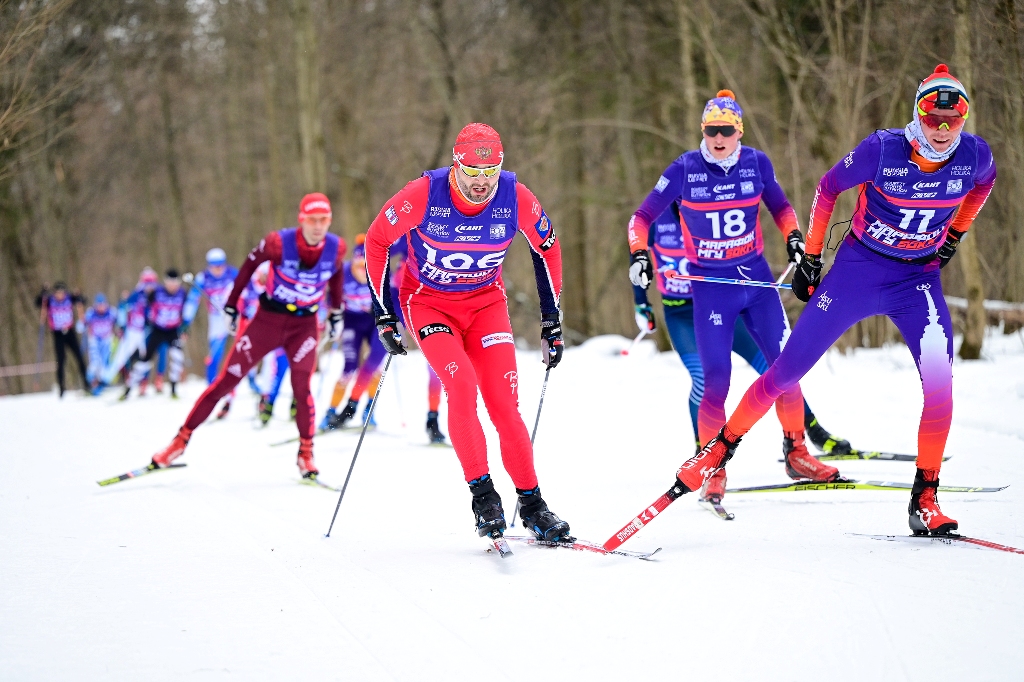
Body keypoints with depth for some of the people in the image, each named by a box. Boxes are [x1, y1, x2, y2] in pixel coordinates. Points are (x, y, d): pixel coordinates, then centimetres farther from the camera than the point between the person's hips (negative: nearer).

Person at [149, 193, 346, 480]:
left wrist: (336, 313, 17)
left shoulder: (336, 248, -13)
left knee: (302, 387, -14)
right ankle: (182, 440, 8)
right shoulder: (279, 242, -22)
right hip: (268, 319, -1)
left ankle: (306, 454, 2)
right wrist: (231, 306, 3)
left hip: (305, 325, 1)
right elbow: (250, 264, -3)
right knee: (226, 380, 0)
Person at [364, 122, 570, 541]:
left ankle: (531, 503, 0)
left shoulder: (516, 197, -18)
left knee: (504, 403, -9)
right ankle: (482, 494, -18)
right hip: (429, 301, -2)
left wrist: (551, 321, 2)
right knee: (461, 384, -25)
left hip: (486, 302, 2)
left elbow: (547, 247, 1)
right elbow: (377, 240, -8)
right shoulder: (424, 194, -24)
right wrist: (384, 315, -7)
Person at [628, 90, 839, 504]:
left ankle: (796, 454, 19)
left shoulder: (756, 163, -3)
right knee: (716, 381, -9)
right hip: (710, 287, -3)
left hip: (757, 279, 3)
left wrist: (794, 237, -3)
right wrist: (638, 254, -17)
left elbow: (780, 207, 14)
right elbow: (642, 217, -1)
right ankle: (713, 472, 6)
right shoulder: (685, 170, -10)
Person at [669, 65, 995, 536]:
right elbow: (828, 187, -4)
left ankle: (924, 500, -7)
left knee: (939, 381, -19)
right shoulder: (882, 149, -22)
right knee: (788, 369, 0)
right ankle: (720, 449, 19)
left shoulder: (974, 155, -13)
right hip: (858, 268, -2)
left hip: (919, 279, 2)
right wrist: (810, 258, 0)